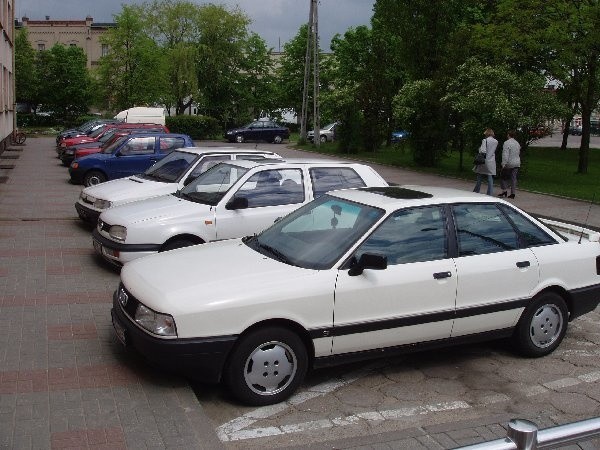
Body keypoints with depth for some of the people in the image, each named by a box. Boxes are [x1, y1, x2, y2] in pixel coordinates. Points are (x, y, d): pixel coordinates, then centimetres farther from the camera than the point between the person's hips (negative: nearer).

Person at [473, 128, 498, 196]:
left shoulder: (485, 140, -11)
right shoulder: (496, 142, 4)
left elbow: (483, 151, -17)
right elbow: (494, 151, 12)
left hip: (484, 161, -4)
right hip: (492, 163, 4)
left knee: (479, 178, 9)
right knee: (490, 179, 4)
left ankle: (475, 192, 17)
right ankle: (490, 194, 3)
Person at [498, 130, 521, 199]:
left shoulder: (507, 143, -13)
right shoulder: (517, 143, 11)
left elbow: (505, 154, -19)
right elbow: (519, 153, 18)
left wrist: (504, 163, -18)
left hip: (509, 164, -6)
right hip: (517, 164, 6)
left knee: (504, 177, 7)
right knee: (513, 178, 6)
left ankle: (504, 191, 3)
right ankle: (512, 193, 5)